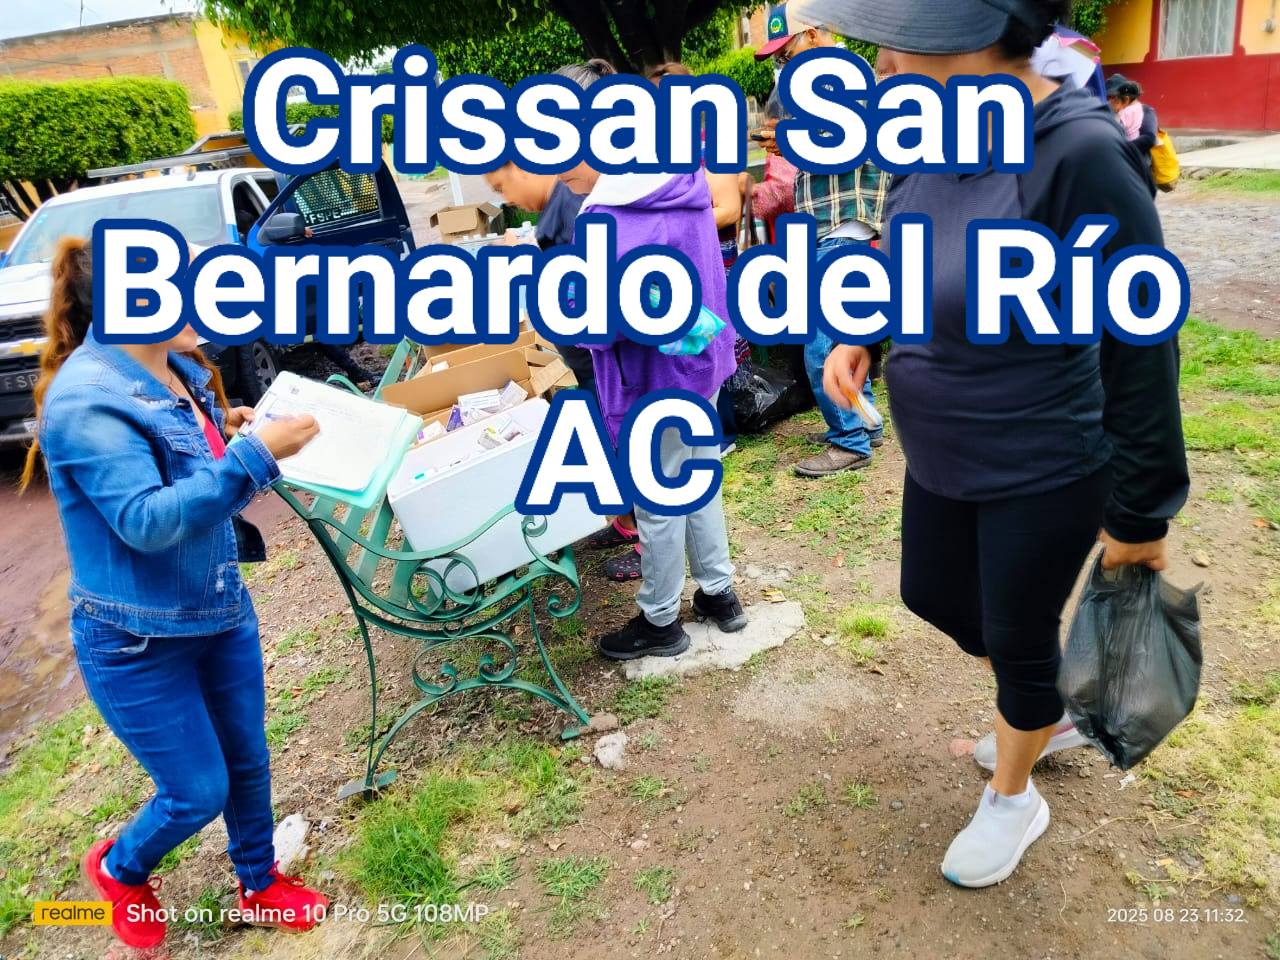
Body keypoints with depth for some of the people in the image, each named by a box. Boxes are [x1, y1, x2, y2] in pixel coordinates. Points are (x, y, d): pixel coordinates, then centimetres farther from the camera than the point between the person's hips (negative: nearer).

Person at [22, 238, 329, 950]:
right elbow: (146, 520, -30)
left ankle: (261, 885, 44)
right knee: (200, 792, 8)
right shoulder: (86, 399, -24)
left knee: (249, 763, 19)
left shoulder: (180, 369, 1)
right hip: (138, 642, -7)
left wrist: (226, 434, -2)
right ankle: (120, 870, 41)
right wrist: (254, 456, -32)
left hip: (221, 610, 8)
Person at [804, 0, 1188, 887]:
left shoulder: (1080, 158, -27)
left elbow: (1140, 355, -22)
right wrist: (862, 331, -6)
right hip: (942, 457, 8)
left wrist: (1138, 515, -15)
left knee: (1017, 638, 12)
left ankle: (1013, 799, 43)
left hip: (1042, 473, -8)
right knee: (933, 595, 24)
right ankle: (1055, 710, 53)